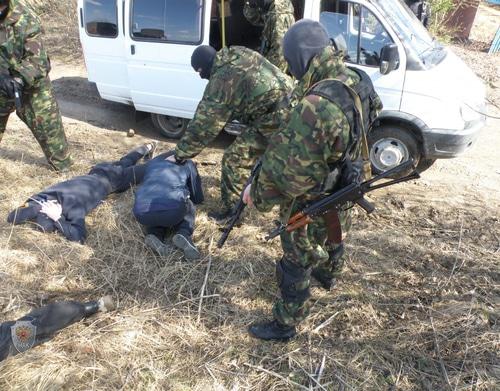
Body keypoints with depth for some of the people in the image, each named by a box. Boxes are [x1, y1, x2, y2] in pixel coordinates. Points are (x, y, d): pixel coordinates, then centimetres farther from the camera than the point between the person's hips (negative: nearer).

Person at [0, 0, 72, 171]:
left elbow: (36, 59, -21)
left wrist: (21, 79, -36)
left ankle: (63, 167, 14)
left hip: (31, 84, -3)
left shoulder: (25, 18, -20)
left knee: (48, 125, 0)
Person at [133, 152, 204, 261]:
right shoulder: (188, 165, 25)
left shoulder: (153, 162, 32)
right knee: (188, 209, 31)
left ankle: (154, 235, 4)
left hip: (142, 213, 3)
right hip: (173, 210, -2)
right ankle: (183, 235, 1)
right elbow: (198, 199, 31)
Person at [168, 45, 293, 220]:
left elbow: (203, 125, -7)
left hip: (274, 119, -9)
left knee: (234, 159, 1)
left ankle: (231, 210, 11)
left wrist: (180, 154, 2)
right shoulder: (241, 54, 12)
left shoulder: (220, 82, -10)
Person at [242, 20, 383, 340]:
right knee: (333, 237, 34)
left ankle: (286, 324, 33)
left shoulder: (315, 107, -38)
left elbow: (289, 172, -34)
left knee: (297, 264, 12)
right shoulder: (358, 82, -9)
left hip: (313, 204, -8)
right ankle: (328, 274, 65)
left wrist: (257, 193, -15)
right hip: (342, 193, 8)